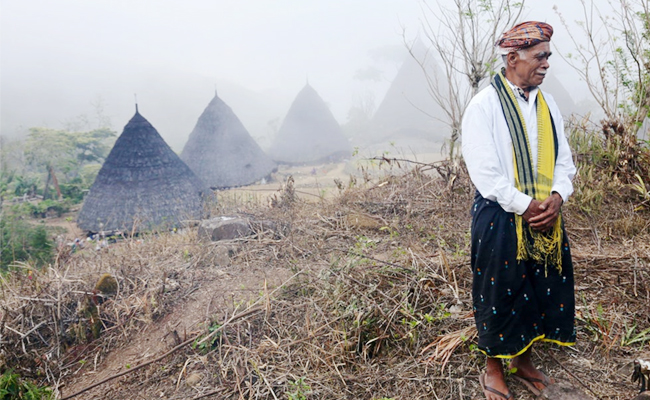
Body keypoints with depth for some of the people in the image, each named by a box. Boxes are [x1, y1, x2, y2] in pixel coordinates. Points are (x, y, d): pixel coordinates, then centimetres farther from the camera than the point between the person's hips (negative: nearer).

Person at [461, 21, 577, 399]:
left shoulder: (548, 104, 9)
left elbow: (564, 159, 9)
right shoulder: (484, 106, -10)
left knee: (542, 290, 14)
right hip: (500, 219, -6)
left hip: (546, 217, 6)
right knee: (500, 294, 6)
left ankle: (523, 360, 35)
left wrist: (556, 196, -9)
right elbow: (484, 171, -16)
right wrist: (524, 206, -18)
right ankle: (494, 367, 27)